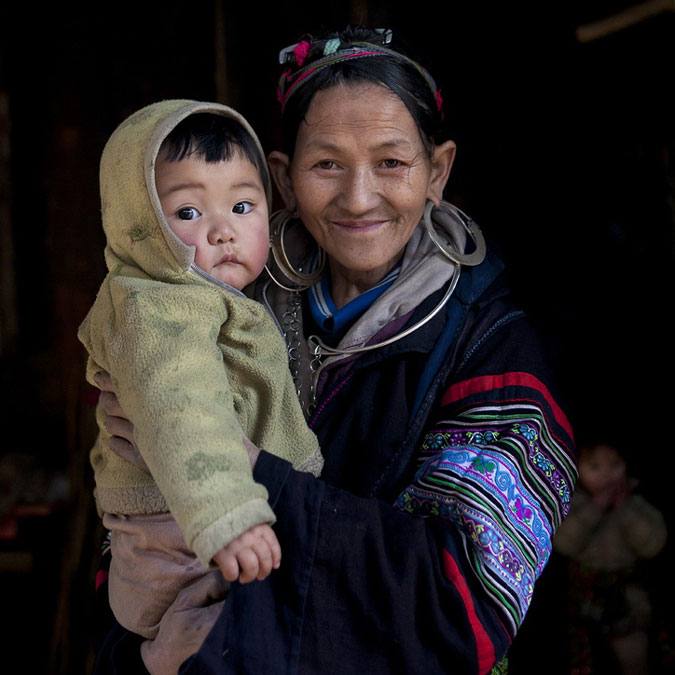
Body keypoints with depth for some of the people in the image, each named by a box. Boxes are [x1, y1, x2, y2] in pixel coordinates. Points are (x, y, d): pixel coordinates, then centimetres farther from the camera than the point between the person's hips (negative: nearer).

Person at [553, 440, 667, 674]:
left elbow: (652, 544, -21)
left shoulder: (635, 503, -11)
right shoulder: (576, 505, -11)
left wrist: (626, 508, -26)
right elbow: (564, 543, -24)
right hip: (585, 592, 1)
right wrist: (594, 508, -29)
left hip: (627, 598, 0)